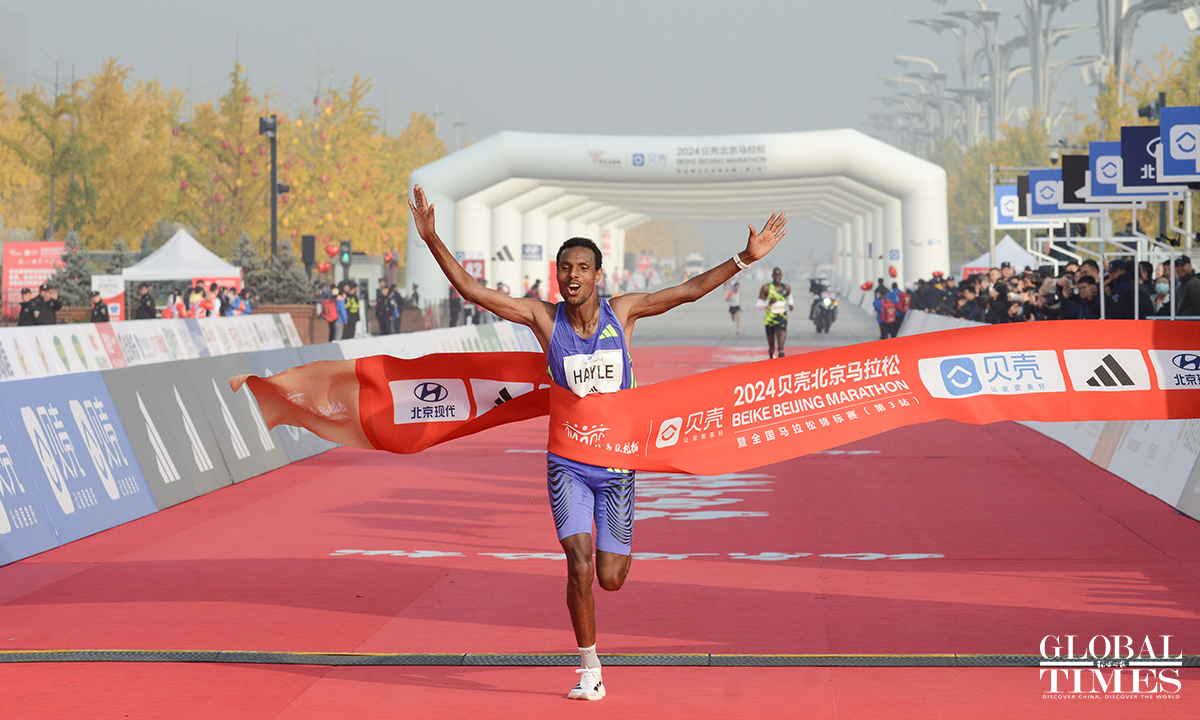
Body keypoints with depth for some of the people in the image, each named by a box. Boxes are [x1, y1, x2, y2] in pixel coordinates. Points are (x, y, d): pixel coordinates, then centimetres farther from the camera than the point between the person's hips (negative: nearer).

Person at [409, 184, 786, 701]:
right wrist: (432, 241, -22)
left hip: (618, 463, 1)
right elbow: (471, 290, -11)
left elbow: (690, 290, -2)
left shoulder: (621, 312, -4)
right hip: (567, 464, -1)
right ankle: (590, 669, 3)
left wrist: (746, 258, -9)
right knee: (580, 567, -15)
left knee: (610, 579, 2)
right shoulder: (543, 318, -7)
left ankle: (619, 550, 41)